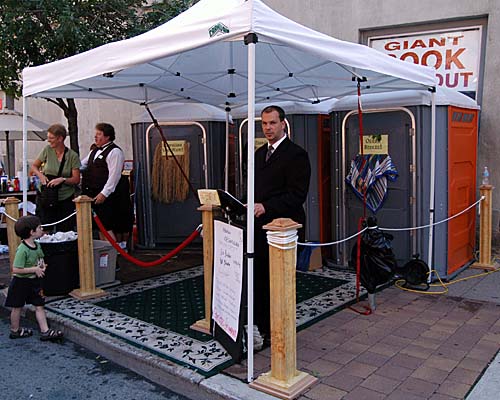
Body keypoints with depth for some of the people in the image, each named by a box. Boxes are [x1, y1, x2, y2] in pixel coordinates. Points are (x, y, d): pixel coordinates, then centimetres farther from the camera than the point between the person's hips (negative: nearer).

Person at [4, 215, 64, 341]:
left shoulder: (37, 245, 0)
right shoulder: (22, 249, -25)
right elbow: (16, 269, -27)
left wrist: (42, 266, -2)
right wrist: (34, 269, -23)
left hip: (34, 281, 7)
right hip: (21, 282, -7)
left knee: (39, 306, 5)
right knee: (17, 307, 12)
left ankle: (45, 331, 8)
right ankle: (15, 331, 29)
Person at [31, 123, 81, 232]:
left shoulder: (73, 156, -5)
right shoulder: (47, 150, 1)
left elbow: (76, 179, -4)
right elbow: (34, 166, 14)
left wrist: (62, 179, -21)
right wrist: (40, 175, -6)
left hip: (65, 199, -1)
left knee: (65, 233, 0)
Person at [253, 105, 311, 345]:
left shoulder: (296, 154, -9)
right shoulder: (259, 153, 18)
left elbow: (297, 195, -16)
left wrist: (265, 207, -24)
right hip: (260, 228, 7)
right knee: (258, 279, 9)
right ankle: (263, 328, 22)